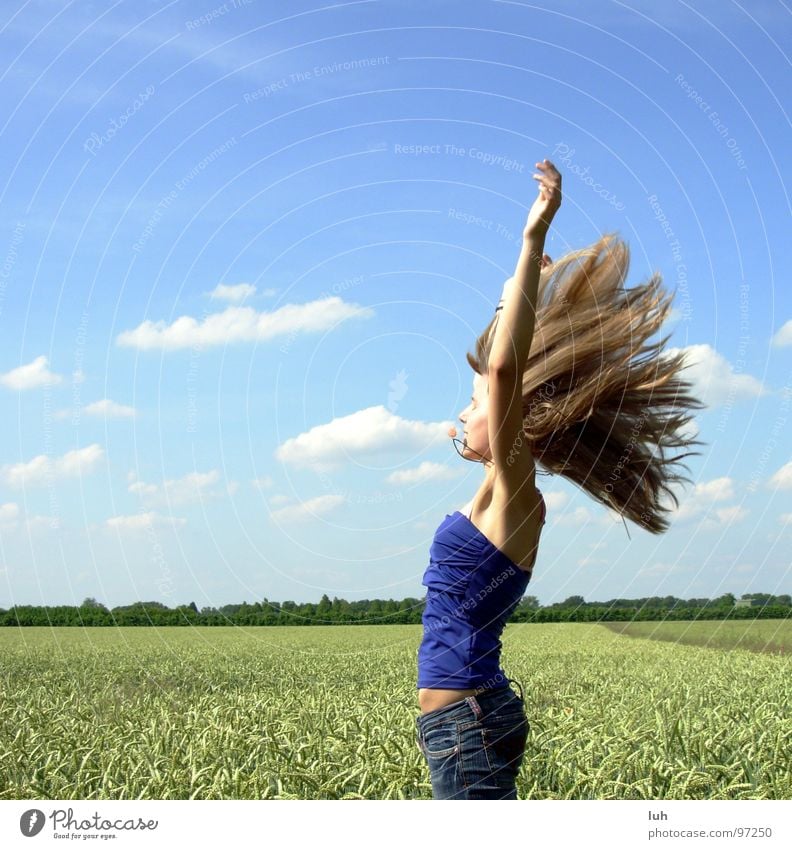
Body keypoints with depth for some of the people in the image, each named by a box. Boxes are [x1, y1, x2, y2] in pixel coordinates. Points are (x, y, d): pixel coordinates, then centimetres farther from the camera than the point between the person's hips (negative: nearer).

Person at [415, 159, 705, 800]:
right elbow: (506, 369, 25)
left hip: (469, 720, -9)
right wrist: (523, 289, 29)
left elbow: (504, 369, -24)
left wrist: (535, 239, -23)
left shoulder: (516, 492, -11)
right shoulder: (505, 492, 12)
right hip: (461, 717, 9)